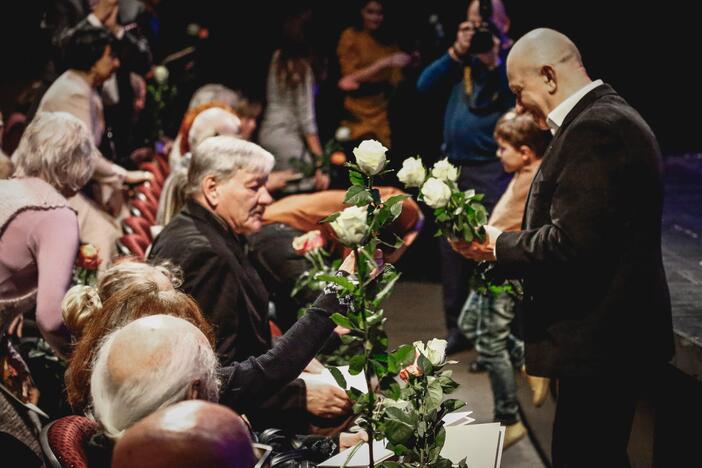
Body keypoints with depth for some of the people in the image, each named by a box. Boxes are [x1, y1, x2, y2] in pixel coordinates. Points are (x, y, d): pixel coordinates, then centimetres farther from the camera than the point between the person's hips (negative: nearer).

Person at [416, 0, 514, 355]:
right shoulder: (461, 58, 13)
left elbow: (521, 103, -18)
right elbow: (425, 85, 0)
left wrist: (494, 63, -21)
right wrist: (456, 52, -10)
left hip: (492, 170, -6)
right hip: (453, 166, 7)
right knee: (451, 251, 12)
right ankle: (457, 329, 23)